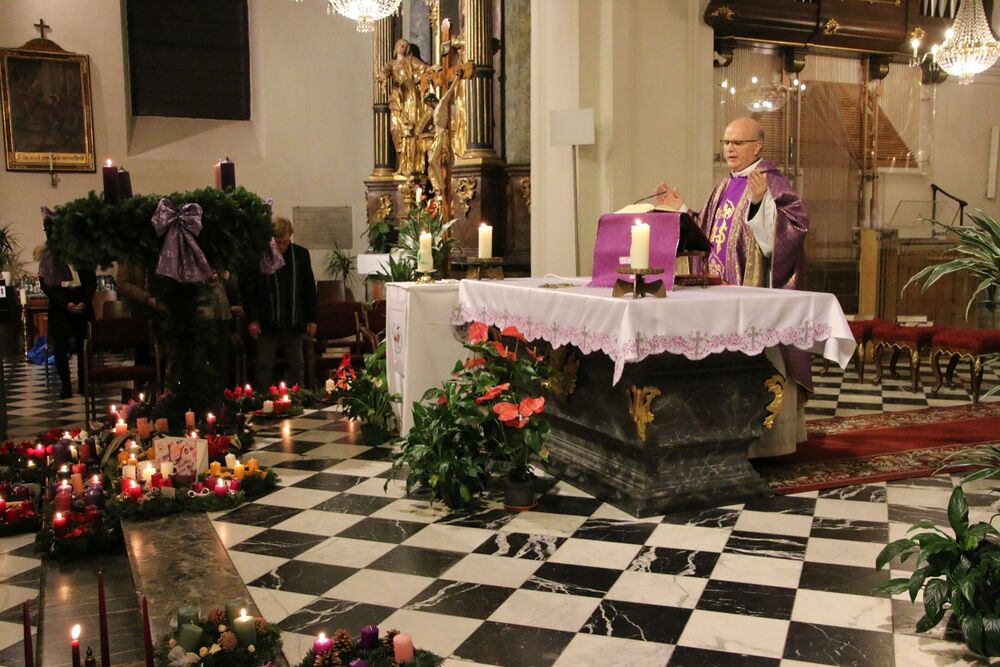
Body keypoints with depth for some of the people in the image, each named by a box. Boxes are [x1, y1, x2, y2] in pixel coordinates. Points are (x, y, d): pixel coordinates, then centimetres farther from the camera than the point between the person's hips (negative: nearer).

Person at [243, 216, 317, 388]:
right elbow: (248, 289, -3)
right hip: (267, 322, -3)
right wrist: (252, 319, -7)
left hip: (295, 322, 3)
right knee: (264, 365, 4)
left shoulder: (301, 254, 3)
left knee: (296, 365, 11)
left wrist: (312, 318, 5)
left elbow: (309, 288, 8)